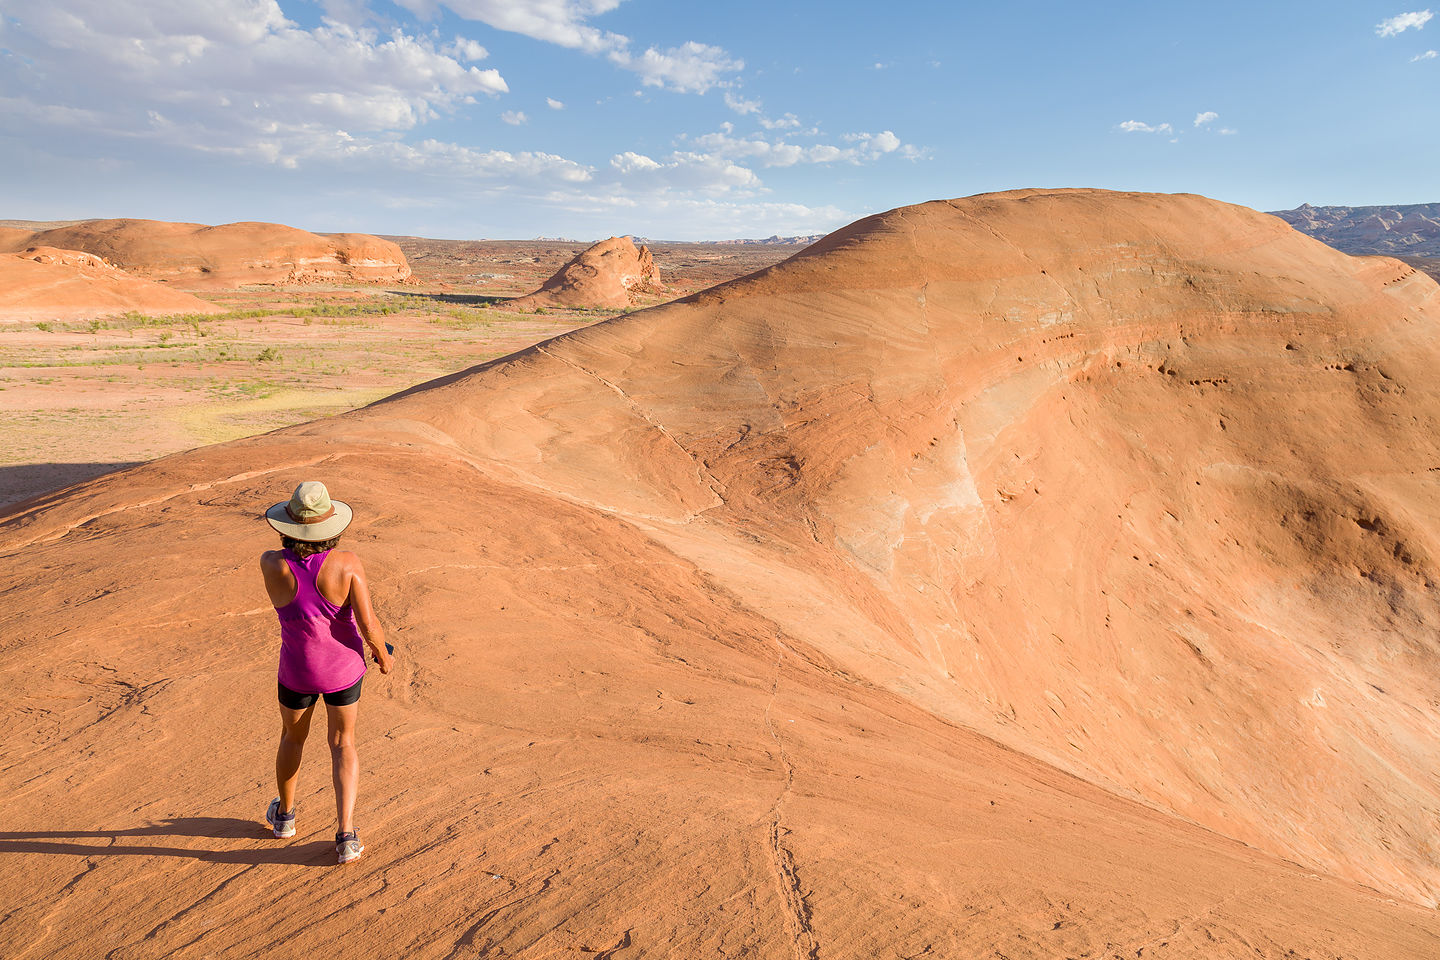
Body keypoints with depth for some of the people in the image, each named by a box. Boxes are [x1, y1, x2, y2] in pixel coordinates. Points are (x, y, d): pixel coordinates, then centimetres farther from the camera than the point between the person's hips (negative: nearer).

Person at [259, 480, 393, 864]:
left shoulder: (271, 564, -22)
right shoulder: (347, 564, -26)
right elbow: (368, 625, -23)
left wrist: (298, 523, -4)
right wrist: (383, 655, -4)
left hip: (298, 671, 1)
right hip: (345, 668, -1)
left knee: (293, 736, 29)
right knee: (342, 744, 19)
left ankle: (284, 814, 51)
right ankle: (346, 835, 12)